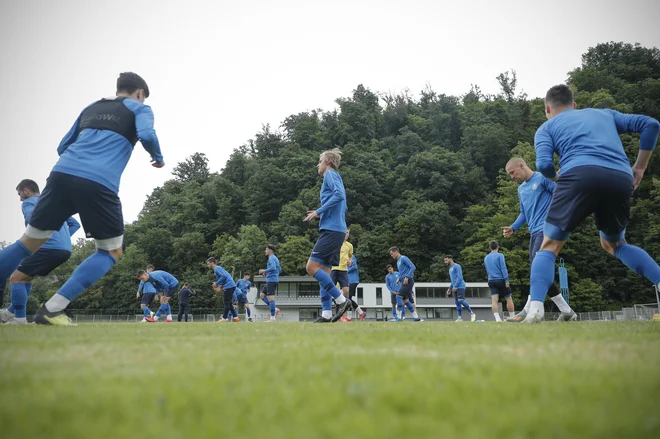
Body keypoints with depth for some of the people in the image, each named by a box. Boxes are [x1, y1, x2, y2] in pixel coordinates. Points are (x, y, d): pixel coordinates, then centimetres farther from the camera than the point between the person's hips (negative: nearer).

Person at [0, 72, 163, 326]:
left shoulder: (91, 108, 31)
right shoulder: (139, 108, 17)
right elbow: (147, 135, -4)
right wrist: (158, 158, 16)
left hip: (62, 173, 5)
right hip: (99, 184, -5)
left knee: (28, 243, 14)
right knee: (111, 252, 11)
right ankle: (53, 309, -4)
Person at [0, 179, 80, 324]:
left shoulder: (29, 202, 5)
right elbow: (75, 224, 29)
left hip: (49, 247, -8)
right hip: (65, 249, 9)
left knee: (16, 278, 0)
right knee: (25, 277, 23)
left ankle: (20, 318, -5)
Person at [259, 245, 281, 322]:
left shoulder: (272, 258, -9)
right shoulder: (275, 258, 20)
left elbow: (273, 268, -24)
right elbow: (279, 270, 24)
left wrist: (264, 271, -11)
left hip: (271, 280, -10)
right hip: (270, 280, 10)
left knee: (270, 298, -9)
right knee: (262, 295, 12)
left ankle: (272, 317, -8)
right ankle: (275, 309, 7)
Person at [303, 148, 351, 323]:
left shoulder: (331, 174, -2)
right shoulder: (336, 177, 24)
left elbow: (339, 195, -21)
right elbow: (343, 208, 25)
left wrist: (319, 211, -18)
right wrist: (321, 214, 18)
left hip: (331, 230, -9)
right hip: (337, 230, 9)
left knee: (312, 267, -12)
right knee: (324, 271, 6)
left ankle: (342, 300, -11)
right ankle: (327, 314, 2)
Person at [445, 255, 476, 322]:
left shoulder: (456, 266, -6)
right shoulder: (450, 269, 23)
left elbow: (459, 277, -15)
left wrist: (455, 286, -20)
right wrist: (450, 289, 22)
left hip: (460, 287, -9)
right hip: (455, 288, 9)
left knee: (461, 300, -19)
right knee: (457, 302, 1)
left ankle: (472, 313, -9)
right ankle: (460, 318, 0)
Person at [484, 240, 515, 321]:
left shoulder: (486, 258, 13)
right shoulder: (500, 255, -4)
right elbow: (503, 268, -11)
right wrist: (507, 280, -13)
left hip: (491, 281, 4)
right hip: (501, 280, -4)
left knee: (494, 300, -6)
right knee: (509, 298, 9)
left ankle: (497, 318, -19)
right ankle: (512, 316, 13)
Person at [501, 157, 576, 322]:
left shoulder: (542, 178, -4)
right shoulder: (521, 189, 21)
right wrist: (513, 228, 12)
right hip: (534, 234, 9)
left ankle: (528, 312, -23)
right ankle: (566, 311, 14)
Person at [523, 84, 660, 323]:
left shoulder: (547, 127, 24)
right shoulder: (605, 113, 35)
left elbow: (544, 165, 5)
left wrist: (557, 177, 27)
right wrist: (639, 168, 26)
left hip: (580, 174, -4)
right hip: (621, 179, 4)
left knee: (549, 246, 7)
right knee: (614, 244, 27)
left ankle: (535, 307, -13)